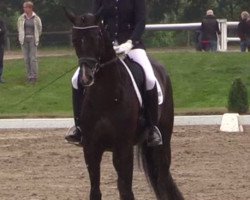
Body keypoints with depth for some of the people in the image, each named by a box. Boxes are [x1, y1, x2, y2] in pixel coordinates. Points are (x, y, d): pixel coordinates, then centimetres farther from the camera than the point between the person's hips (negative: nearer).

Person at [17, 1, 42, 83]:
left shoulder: (36, 18, -3)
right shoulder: (21, 18, 3)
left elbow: (39, 29, 10)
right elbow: (19, 28, 18)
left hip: (33, 39, -3)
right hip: (24, 40, 3)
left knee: (33, 58, -7)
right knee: (26, 59, 3)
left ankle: (34, 76, -5)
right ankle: (29, 75, 10)